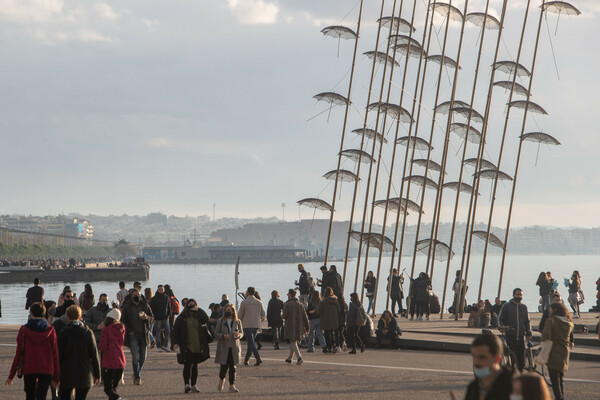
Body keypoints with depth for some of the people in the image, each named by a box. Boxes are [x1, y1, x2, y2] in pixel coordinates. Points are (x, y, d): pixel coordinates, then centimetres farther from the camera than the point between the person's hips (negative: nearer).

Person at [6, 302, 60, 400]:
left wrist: (11, 375, 3)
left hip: (28, 369, 0)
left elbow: (19, 354, -4)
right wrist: (56, 377, 7)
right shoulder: (50, 331, -3)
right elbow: (55, 355, -1)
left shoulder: (23, 330, -6)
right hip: (46, 370, 0)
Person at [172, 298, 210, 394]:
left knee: (195, 365, 9)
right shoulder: (181, 318, 2)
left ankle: (193, 385, 15)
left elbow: (206, 319, -12)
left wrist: (198, 309, -8)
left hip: (198, 346, 3)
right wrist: (176, 343, -10)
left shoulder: (198, 316, 9)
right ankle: (186, 384, -10)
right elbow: (176, 331, 0)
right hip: (187, 346, -3)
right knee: (188, 364, -11)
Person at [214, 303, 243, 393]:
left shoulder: (237, 322, 7)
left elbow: (242, 333, 10)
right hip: (223, 347, -1)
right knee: (224, 366, -3)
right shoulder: (220, 321, 3)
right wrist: (222, 335, -18)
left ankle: (232, 385, 2)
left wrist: (238, 335, -13)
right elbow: (216, 334, 2)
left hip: (234, 348, 1)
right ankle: (221, 380, 26)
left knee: (232, 367, -1)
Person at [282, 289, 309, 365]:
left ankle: (299, 357, -20)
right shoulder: (300, 304, 6)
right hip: (299, 326, 5)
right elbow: (305, 316, 3)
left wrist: (282, 315, 12)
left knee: (293, 342, -2)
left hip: (291, 326, -5)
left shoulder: (287, 304, -9)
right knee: (293, 341, 19)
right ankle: (290, 358, 27)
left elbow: (284, 316, -12)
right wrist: (307, 327, 5)